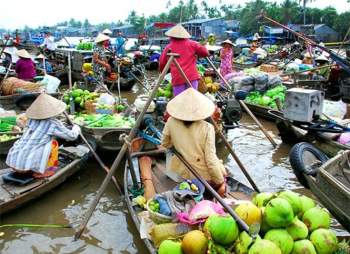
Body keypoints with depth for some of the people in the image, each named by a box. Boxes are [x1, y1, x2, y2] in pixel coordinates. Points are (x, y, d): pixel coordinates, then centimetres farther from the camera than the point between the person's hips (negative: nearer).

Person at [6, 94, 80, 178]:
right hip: (29, 166, -6)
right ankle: (38, 172, 8)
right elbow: (72, 136, 7)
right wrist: (76, 128, 28)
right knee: (53, 143, 7)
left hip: (13, 162, 6)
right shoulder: (53, 123, -4)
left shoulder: (31, 118, 10)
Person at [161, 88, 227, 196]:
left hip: (181, 174, 4)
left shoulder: (171, 122, -10)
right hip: (205, 178, -4)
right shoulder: (207, 128, -20)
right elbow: (211, 159, -19)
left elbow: (165, 145, 6)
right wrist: (221, 182, -8)